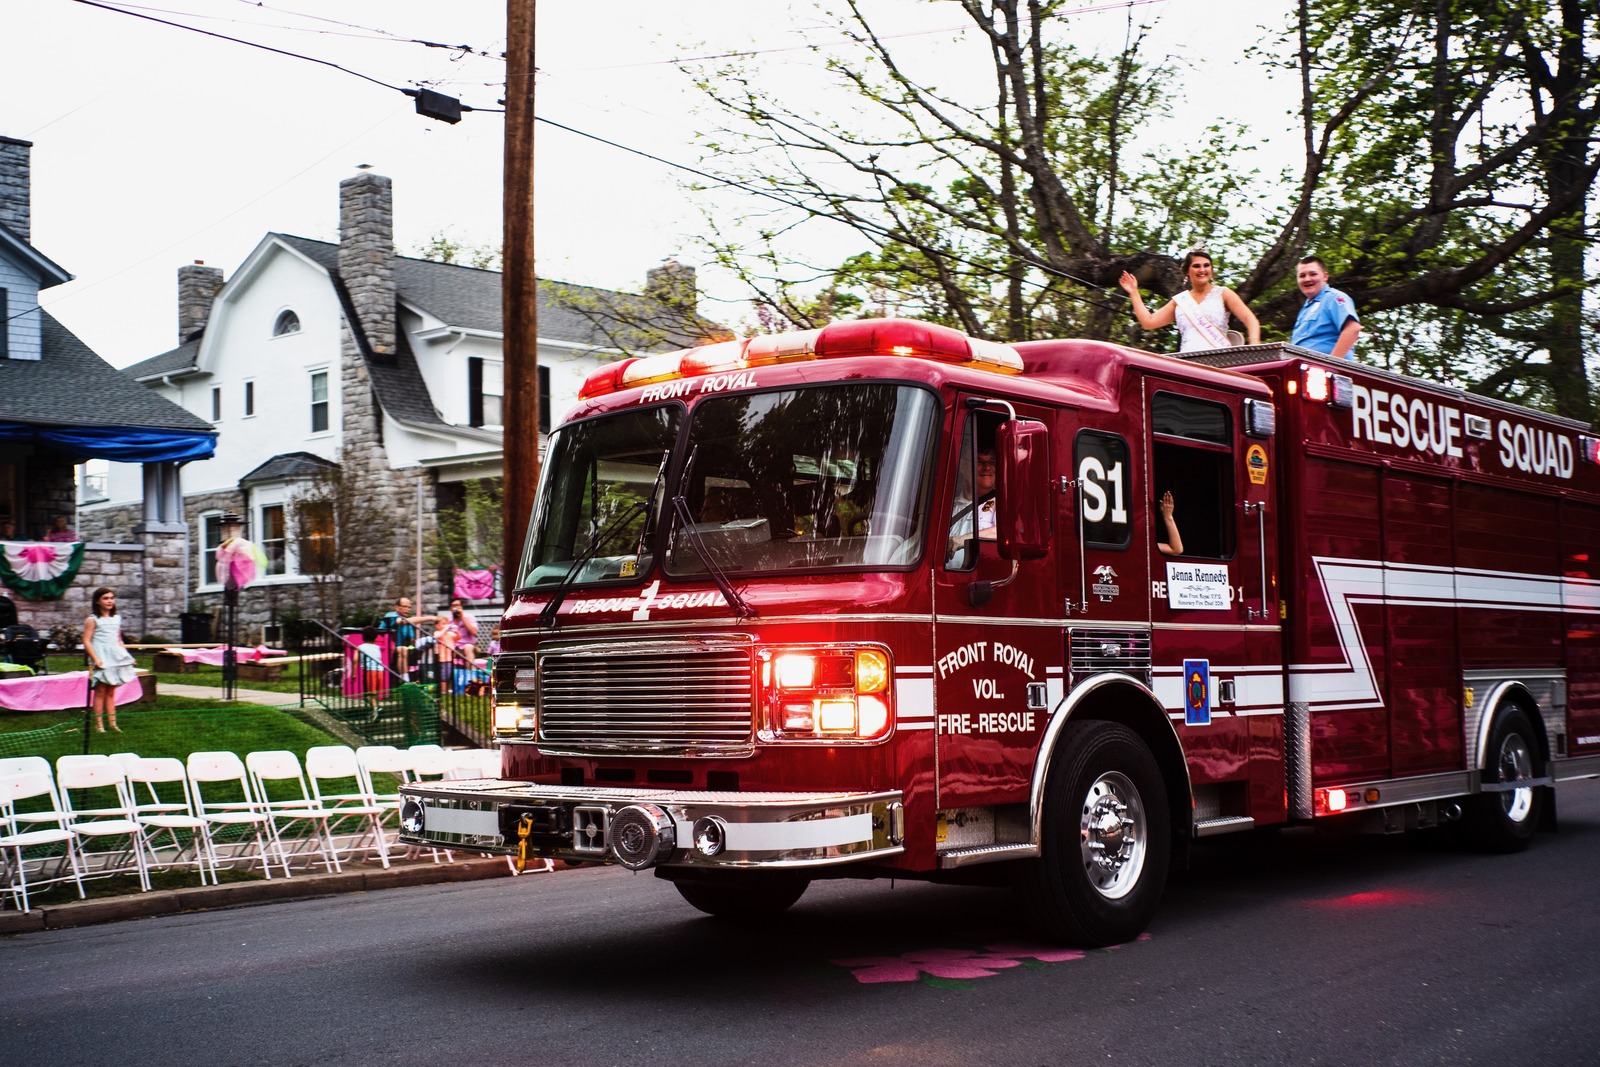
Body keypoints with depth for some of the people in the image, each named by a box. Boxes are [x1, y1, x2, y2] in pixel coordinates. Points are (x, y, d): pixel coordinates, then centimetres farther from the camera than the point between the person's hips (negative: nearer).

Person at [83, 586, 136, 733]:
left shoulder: (117, 619, 14)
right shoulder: (92, 620, -4)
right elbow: (86, 641, -10)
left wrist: (126, 656, 11)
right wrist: (95, 659, -17)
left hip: (116, 659, 6)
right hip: (102, 660, -6)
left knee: (111, 692, 9)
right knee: (101, 691, -4)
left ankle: (112, 722, 11)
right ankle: (98, 724, -1)